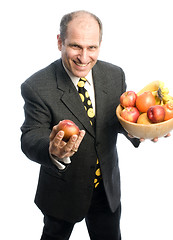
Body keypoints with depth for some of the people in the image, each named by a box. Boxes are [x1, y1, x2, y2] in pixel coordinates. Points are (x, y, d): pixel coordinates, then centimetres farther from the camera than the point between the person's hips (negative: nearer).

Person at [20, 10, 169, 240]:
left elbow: (121, 118, -1)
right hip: (63, 192, -2)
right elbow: (30, 138, -23)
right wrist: (53, 152, -47)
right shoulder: (37, 87, -22)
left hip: (108, 188, 3)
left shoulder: (115, 75, -9)